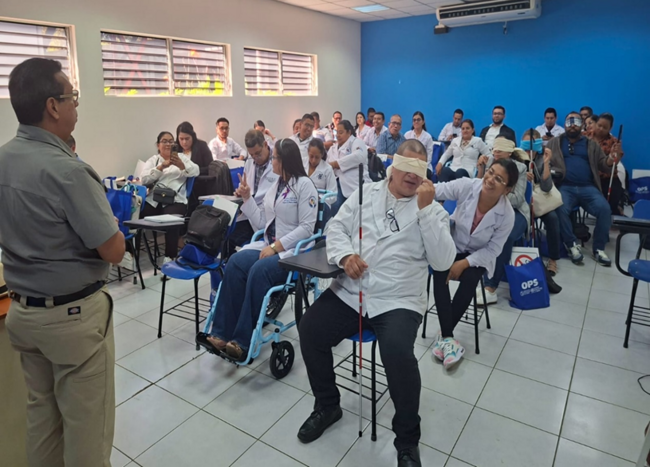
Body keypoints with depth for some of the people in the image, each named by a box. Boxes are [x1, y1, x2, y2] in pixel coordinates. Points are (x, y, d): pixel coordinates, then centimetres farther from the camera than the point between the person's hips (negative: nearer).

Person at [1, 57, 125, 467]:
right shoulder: (66, 170, -23)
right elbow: (114, 251, -21)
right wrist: (107, 218, -2)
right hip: (74, 315, -8)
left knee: (41, 415, 22)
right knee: (86, 425, 9)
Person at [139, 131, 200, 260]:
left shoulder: (181, 157, 15)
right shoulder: (153, 160, 17)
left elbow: (196, 171, -1)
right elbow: (144, 179, -1)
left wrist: (181, 165, -21)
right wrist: (162, 166, -14)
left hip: (175, 201, -2)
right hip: (153, 200, 2)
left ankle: (170, 256, -21)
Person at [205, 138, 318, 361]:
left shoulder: (304, 185, -6)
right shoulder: (275, 185, 16)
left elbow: (307, 228, -14)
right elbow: (261, 224, 14)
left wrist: (276, 246, -19)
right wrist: (247, 198, 5)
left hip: (293, 250, -6)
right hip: (270, 246, 6)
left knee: (259, 270, -32)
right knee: (235, 263, -21)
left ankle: (244, 341, -23)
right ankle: (223, 332, -20)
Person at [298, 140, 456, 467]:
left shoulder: (431, 209, 2)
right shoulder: (366, 193, 11)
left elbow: (443, 261, -9)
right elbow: (336, 227, 10)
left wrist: (426, 208, -15)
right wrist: (345, 255, -12)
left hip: (398, 302, -3)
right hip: (349, 292, 3)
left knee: (398, 354, -29)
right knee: (309, 330, -15)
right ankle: (327, 406, 14)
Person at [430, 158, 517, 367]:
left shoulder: (507, 215, -21)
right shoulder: (467, 186, -21)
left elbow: (493, 249, -13)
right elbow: (438, 190, -29)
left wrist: (465, 263, -24)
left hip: (479, 256, -1)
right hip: (452, 245, 1)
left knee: (469, 280, -29)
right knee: (440, 275, -27)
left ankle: (443, 334, -10)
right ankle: (448, 336, -19)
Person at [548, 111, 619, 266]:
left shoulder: (591, 144, 21)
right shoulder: (555, 142, 17)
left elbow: (603, 165, 15)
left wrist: (612, 158, -8)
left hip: (588, 187, 2)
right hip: (565, 187, -2)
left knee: (605, 209, -24)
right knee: (561, 210, -32)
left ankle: (598, 248, -7)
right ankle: (572, 245, -12)